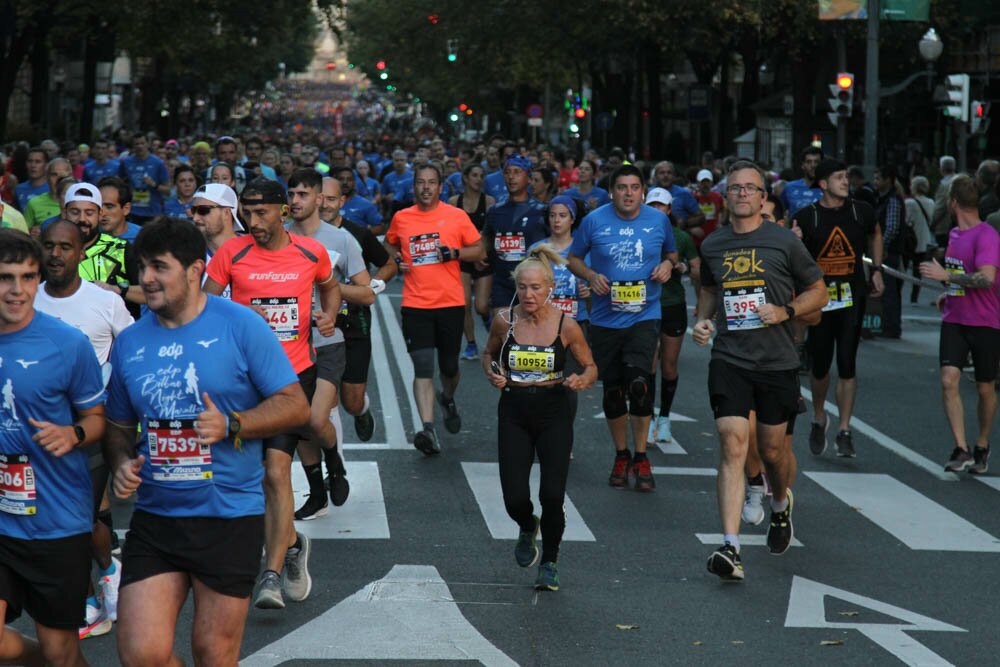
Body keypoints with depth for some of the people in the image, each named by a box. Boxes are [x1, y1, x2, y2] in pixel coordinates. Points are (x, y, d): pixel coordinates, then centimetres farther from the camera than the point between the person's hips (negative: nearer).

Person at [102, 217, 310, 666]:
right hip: (154, 518, 3)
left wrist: (231, 425, -19)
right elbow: (118, 425, 17)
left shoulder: (241, 326, -6)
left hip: (231, 516, -3)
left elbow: (296, 406, -5)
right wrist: (122, 464, -4)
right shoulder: (129, 341, 6)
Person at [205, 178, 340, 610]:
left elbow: (330, 286, 23)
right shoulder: (231, 254, -1)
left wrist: (329, 314, 3)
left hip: (295, 373, -2)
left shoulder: (311, 253, 2)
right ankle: (291, 543, 37)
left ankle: (272, 575, -12)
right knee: (269, 472, 11)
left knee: (276, 470, -14)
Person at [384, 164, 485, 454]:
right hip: (415, 305, 0)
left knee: (449, 365, 13)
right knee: (423, 369, -11)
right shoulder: (401, 218, 6)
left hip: (451, 303, 0)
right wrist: (396, 259, 3)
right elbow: (389, 244, 25)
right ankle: (428, 430, -19)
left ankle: (448, 399, 47)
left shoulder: (457, 216, 0)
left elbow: (478, 250, 5)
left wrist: (454, 253, -13)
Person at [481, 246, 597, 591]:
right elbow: (489, 354, 15)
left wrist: (581, 380, -18)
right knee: (515, 499, -5)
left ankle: (549, 564, 17)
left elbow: (590, 367, 4)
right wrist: (493, 374, -6)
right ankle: (527, 528, 33)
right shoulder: (505, 321, -5)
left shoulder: (566, 325, -9)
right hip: (514, 411, 1)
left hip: (553, 412, -1)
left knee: (552, 497, -8)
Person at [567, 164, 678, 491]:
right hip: (605, 318, 1)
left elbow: (671, 252, 19)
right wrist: (591, 276, -10)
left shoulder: (658, 220, 2)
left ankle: (641, 458, -5)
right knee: (613, 390, 9)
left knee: (639, 383, -18)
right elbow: (573, 258, 9)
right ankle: (621, 456, 27)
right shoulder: (594, 220, -2)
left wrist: (667, 264, -4)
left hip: (645, 315, -1)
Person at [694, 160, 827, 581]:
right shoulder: (712, 246, 8)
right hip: (728, 360, 1)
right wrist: (703, 320, 9)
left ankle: (781, 506, 46)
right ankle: (730, 547, -20)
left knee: (773, 448, 10)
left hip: (777, 361, -1)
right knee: (732, 444, -14)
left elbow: (818, 292, 7)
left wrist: (786, 312, -11)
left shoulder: (783, 242, -1)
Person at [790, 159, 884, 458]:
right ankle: (819, 419, 31)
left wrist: (876, 270, 16)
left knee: (847, 363, -4)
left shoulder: (860, 211, 1)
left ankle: (844, 431, 3)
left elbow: (875, 234, 23)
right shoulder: (805, 217, -5)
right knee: (819, 364, 5)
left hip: (852, 296, 1)